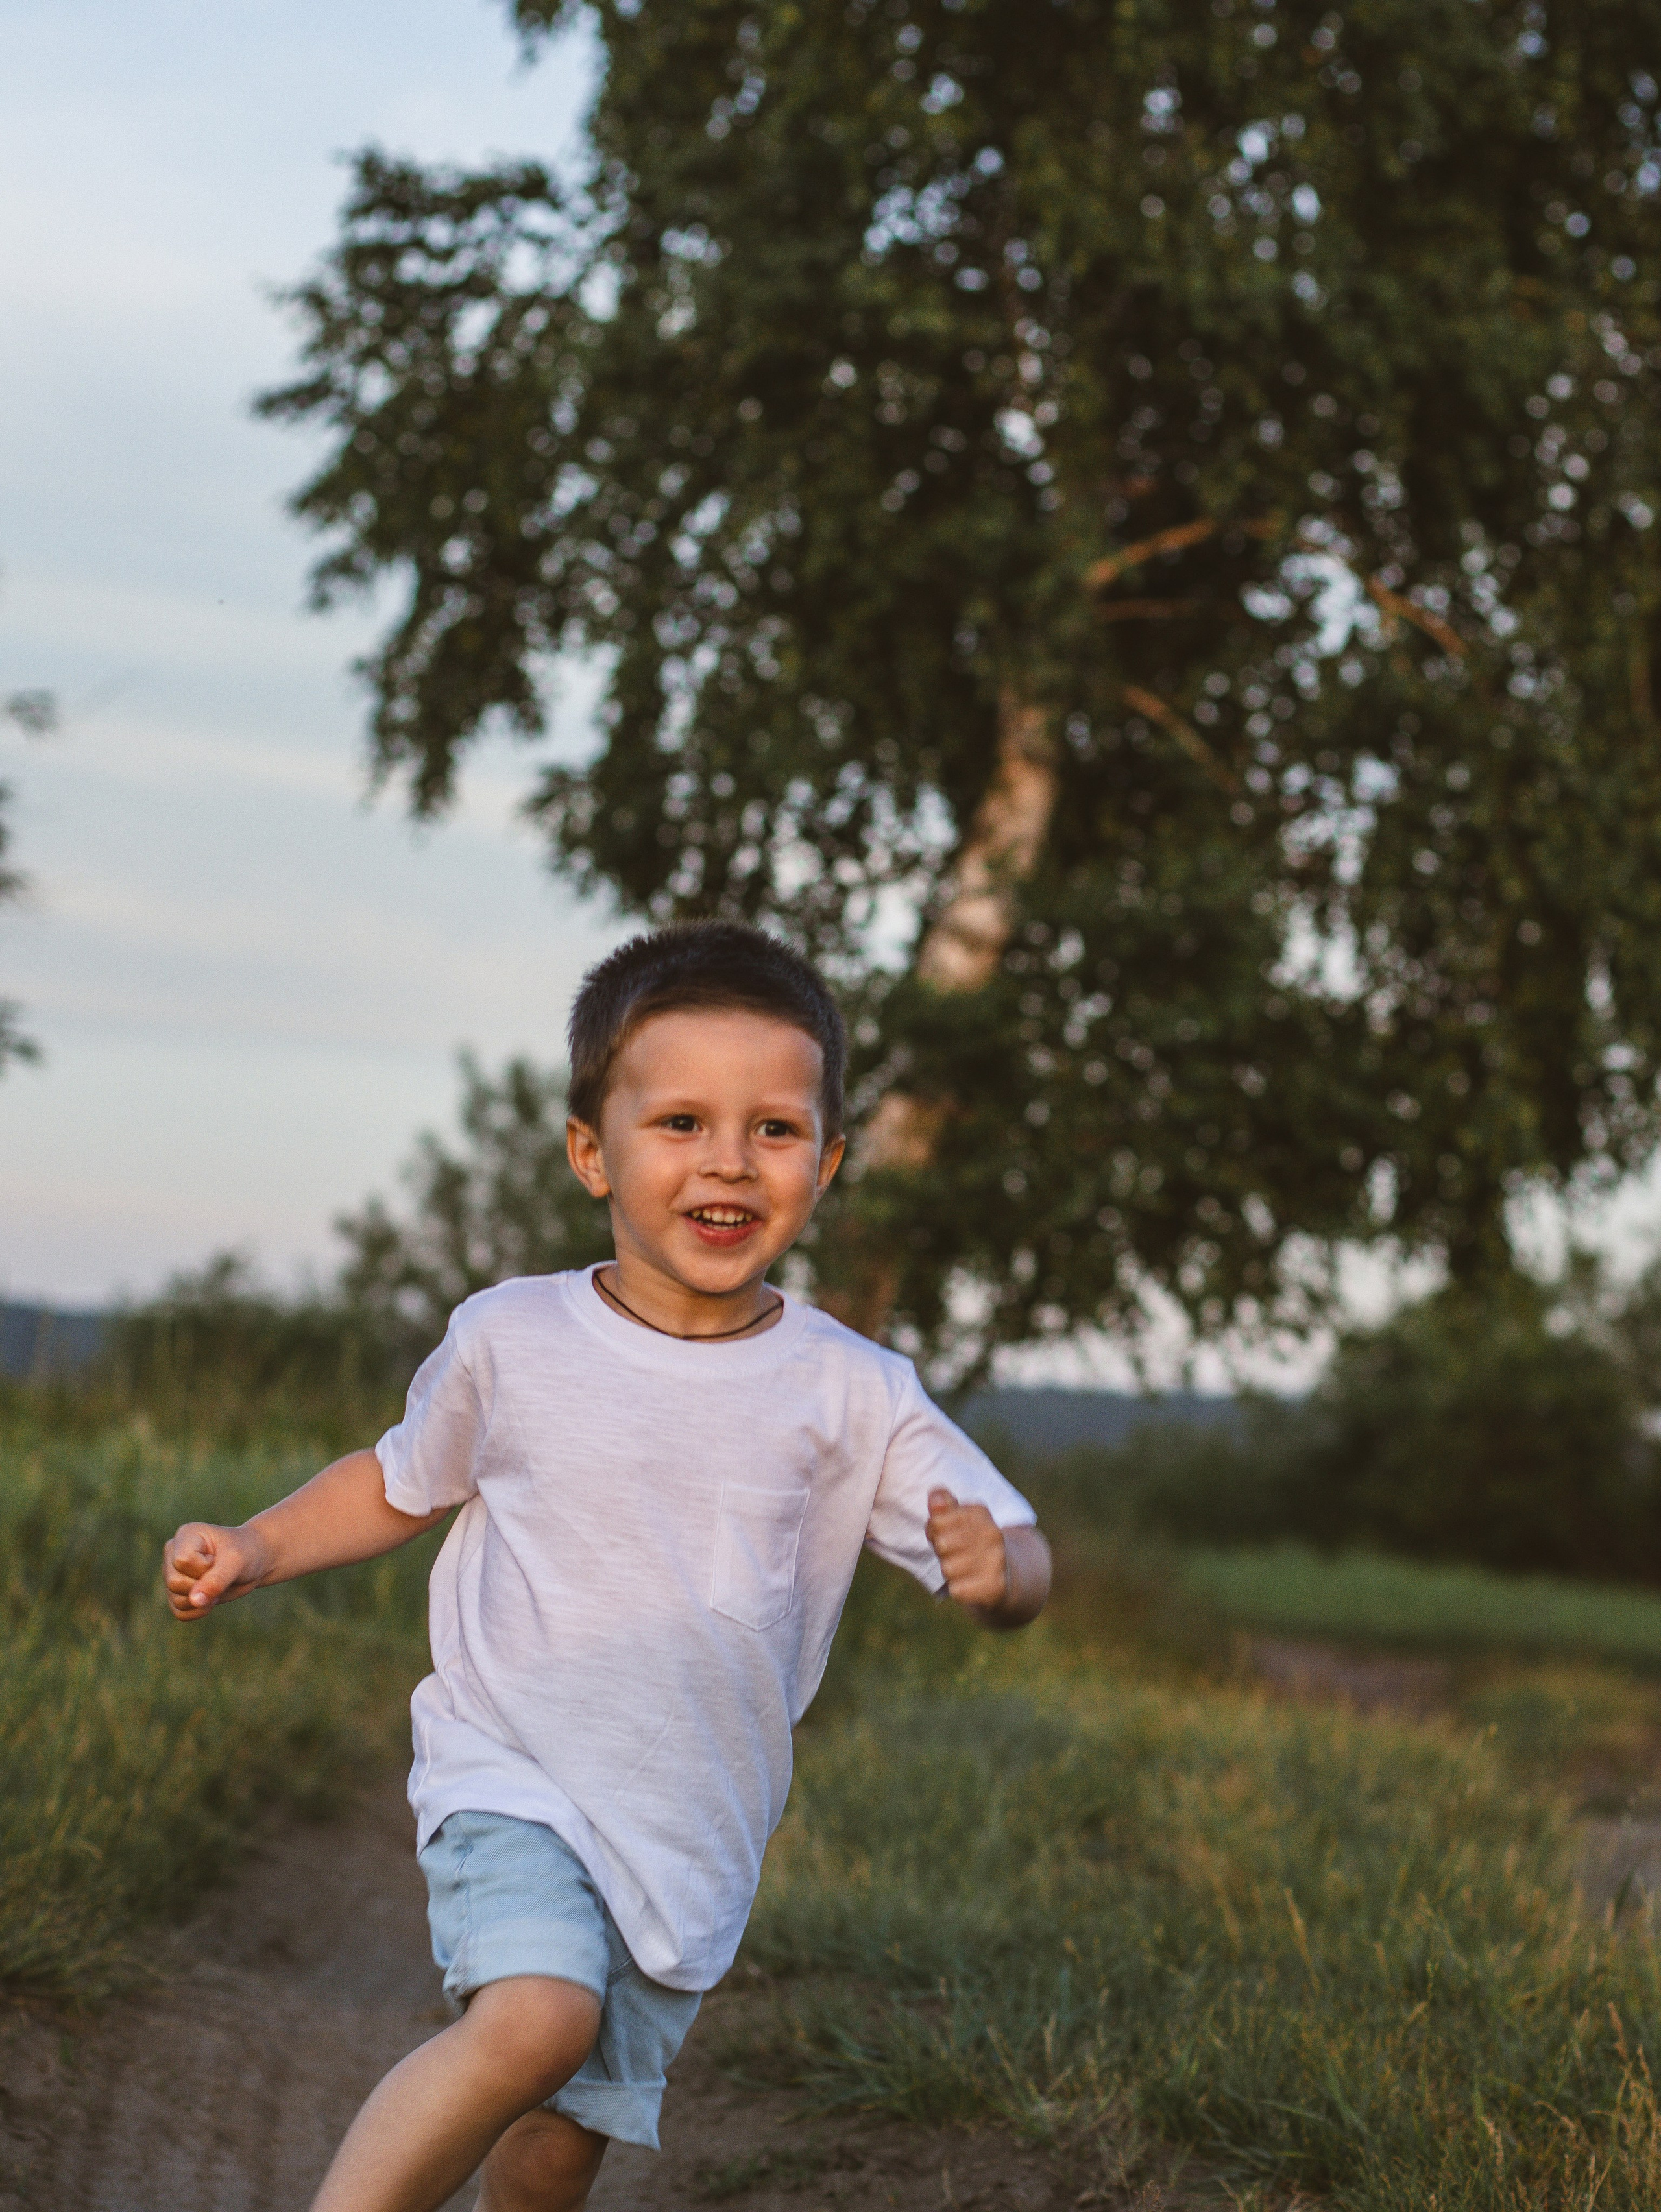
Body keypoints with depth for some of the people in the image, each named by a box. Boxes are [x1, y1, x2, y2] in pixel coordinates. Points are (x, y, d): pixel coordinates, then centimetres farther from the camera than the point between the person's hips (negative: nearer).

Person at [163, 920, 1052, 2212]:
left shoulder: (854, 1395, -5)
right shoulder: (509, 1342, -5)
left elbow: (1015, 1558, -3)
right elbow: (405, 1481, 14)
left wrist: (998, 1567, -27)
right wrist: (257, 1548, 0)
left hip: (694, 1830, 2)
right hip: (513, 1776, -2)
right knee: (537, 2017, -29)